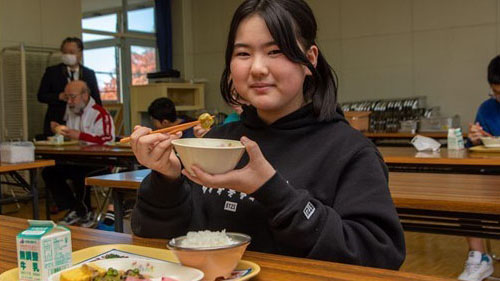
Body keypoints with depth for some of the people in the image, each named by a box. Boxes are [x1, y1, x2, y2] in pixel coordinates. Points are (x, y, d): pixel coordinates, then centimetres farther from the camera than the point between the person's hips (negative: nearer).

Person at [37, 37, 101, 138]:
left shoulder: (89, 74, 10)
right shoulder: (51, 72, 6)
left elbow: (96, 100, 12)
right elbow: (41, 96, 4)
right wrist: (59, 96, -14)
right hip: (56, 125, -1)